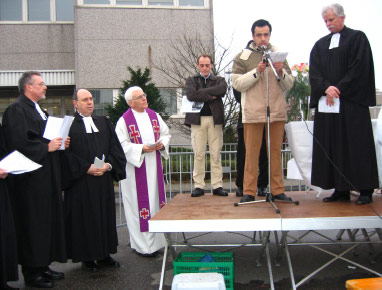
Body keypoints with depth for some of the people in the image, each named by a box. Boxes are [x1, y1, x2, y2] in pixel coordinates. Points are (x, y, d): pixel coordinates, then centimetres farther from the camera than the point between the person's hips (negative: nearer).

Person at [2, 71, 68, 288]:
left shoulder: (40, 111, 18)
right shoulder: (16, 110, -11)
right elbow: (19, 143, -21)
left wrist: (60, 143, 5)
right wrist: (47, 147, -16)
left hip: (48, 176, 9)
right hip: (31, 179, -9)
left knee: (48, 220, 12)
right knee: (33, 223, -2)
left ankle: (43, 265, 23)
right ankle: (32, 272, 10)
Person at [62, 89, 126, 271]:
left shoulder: (104, 123, 12)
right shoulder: (69, 125, -3)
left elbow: (115, 148, 8)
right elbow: (66, 154, -9)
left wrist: (109, 164, -9)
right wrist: (87, 167, -17)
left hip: (104, 179, 5)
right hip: (81, 181, -4)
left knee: (105, 215, 8)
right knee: (84, 217, 2)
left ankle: (104, 255, 20)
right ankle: (87, 258, 14)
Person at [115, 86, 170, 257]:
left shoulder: (154, 115, 10)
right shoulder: (124, 120, -7)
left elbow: (166, 134, 14)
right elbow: (121, 145, -12)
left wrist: (162, 144, -6)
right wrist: (141, 149, -21)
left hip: (154, 166, 6)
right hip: (135, 167, -6)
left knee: (155, 199, 10)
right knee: (139, 203, -2)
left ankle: (155, 241, 22)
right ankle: (142, 245, 8)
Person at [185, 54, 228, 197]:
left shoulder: (219, 80, 15)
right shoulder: (191, 80, 13)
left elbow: (222, 90, -10)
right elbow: (191, 95, -9)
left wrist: (201, 92, -8)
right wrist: (211, 96, -8)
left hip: (215, 119, 1)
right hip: (197, 120, 0)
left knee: (216, 154, 1)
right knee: (198, 154, -1)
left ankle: (217, 186, 5)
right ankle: (199, 186, 5)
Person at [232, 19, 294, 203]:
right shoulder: (243, 57, 7)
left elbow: (289, 85, 12)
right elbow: (237, 83, -4)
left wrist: (281, 72, -7)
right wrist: (257, 71, -14)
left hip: (277, 112, 3)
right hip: (253, 112, -3)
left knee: (276, 151, 7)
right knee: (251, 153, -1)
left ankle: (278, 190, 14)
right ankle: (249, 192, 6)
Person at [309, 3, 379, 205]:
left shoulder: (358, 38, 3)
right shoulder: (320, 45, 17)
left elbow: (359, 69, -7)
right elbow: (314, 73, 6)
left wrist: (338, 89, -13)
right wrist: (326, 88, -12)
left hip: (352, 102, -5)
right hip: (326, 104, 5)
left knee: (356, 144, -4)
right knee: (332, 146, 2)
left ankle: (365, 190, 4)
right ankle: (341, 190, 9)